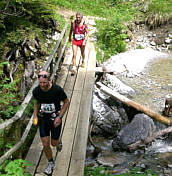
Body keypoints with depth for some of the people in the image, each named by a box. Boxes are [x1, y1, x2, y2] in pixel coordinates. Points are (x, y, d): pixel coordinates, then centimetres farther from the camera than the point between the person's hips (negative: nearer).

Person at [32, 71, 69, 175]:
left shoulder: (57, 90, -24)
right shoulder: (36, 91, -14)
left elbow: (66, 102, -8)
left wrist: (60, 117, -15)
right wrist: (35, 116, -3)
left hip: (55, 119, -2)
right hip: (43, 119, 2)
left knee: (54, 143, 10)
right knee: (45, 145, 2)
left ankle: (58, 141, 49)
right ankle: (51, 163, 29)